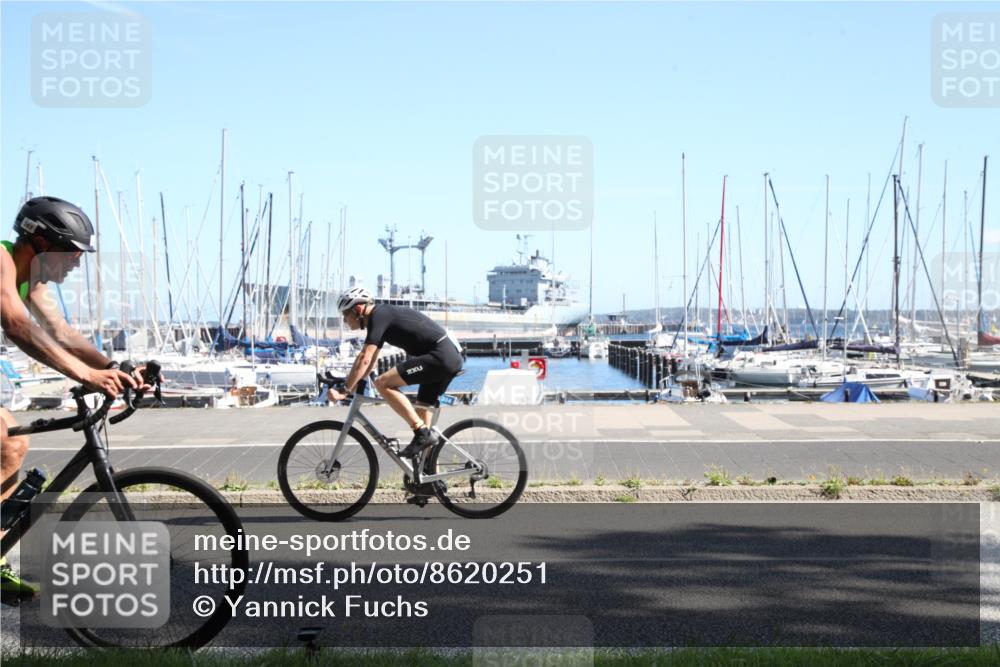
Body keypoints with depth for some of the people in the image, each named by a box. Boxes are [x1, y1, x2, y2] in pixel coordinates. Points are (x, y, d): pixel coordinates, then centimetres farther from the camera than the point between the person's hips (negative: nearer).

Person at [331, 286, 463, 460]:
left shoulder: (378, 316, -8)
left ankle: (423, 434, -14)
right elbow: (370, 361, 28)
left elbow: (365, 359, -17)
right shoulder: (383, 316, 22)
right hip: (453, 356, 10)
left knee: (383, 383, -14)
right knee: (421, 413, 16)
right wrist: (350, 385, 24)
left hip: (439, 355, -10)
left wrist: (345, 390, -15)